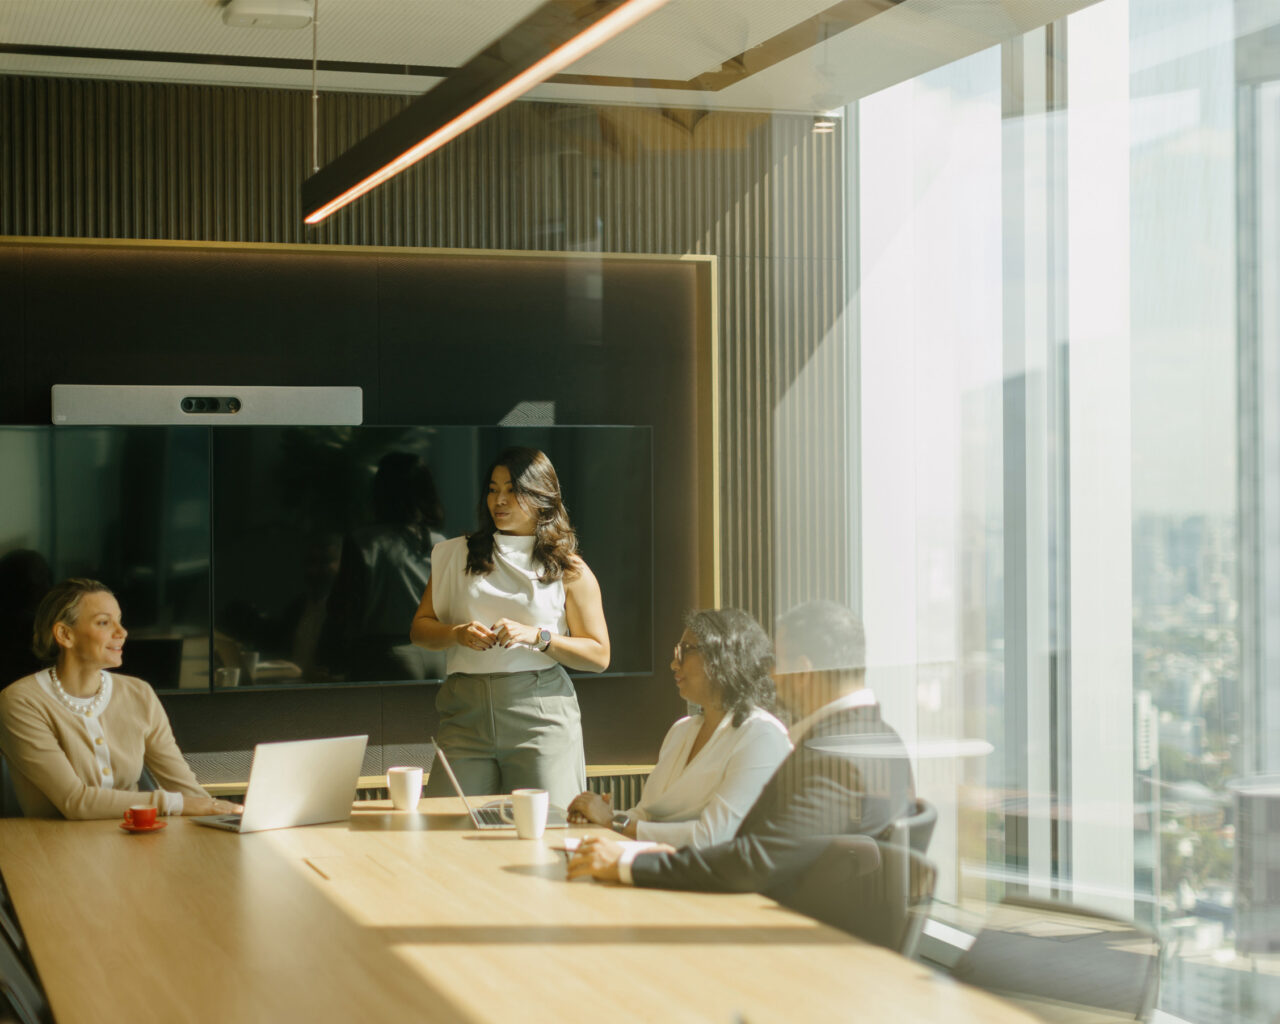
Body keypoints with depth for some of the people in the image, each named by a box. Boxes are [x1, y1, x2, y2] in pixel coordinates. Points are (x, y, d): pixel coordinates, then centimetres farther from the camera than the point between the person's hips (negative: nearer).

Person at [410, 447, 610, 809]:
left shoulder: (568, 570, 7)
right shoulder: (456, 556, 15)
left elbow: (599, 655, 3)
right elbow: (419, 628, 15)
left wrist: (537, 637, -10)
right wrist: (457, 633, -6)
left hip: (540, 711, -2)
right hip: (466, 710, 2)